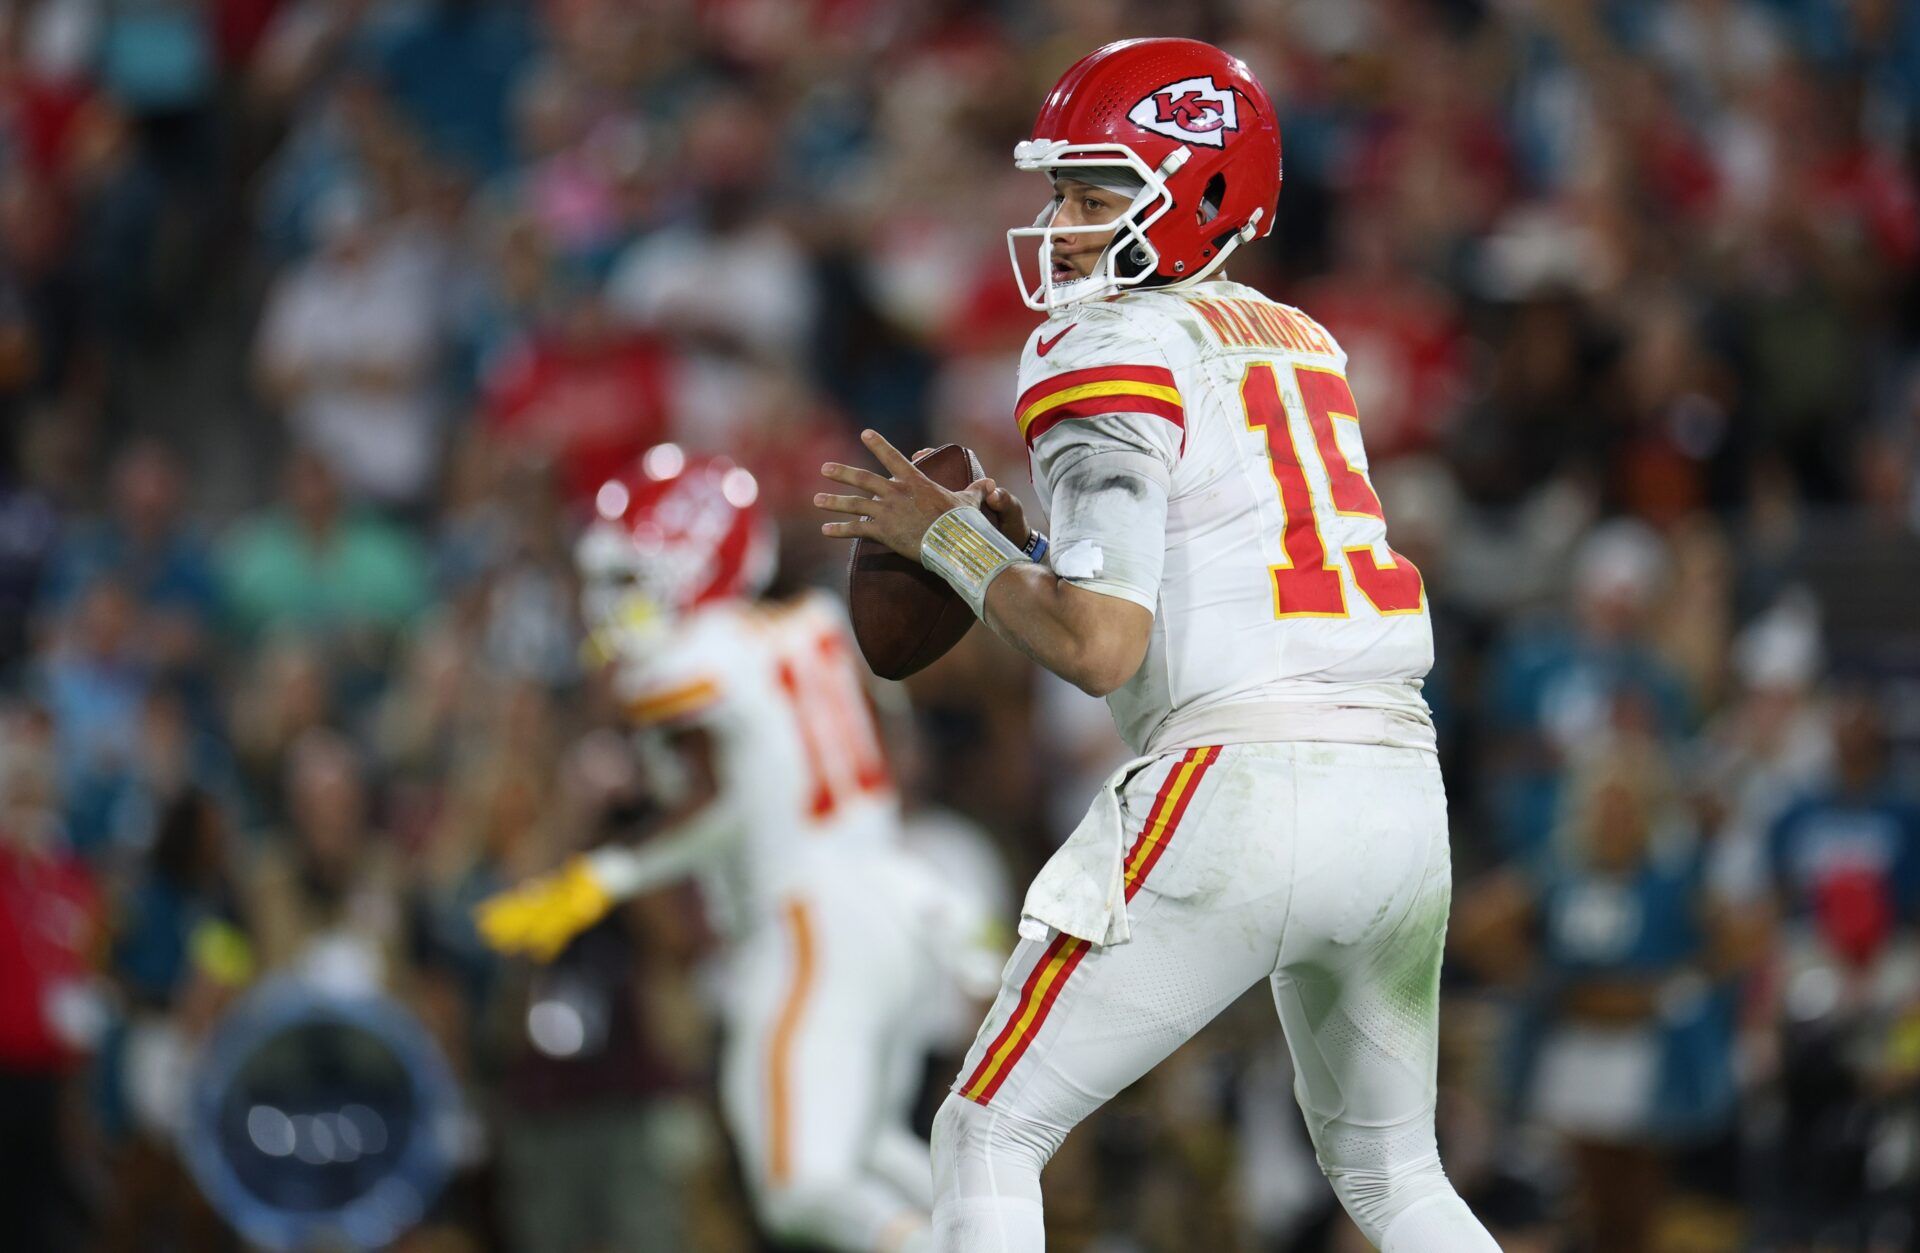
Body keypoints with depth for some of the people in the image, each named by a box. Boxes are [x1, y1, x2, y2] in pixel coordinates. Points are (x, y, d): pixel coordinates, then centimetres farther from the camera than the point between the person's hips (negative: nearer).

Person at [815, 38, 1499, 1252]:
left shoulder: (1117, 351, -4)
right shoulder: (1297, 345, 21)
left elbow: (1100, 647, -12)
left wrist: (948, 538, 2)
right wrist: (1027, 543, 17)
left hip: (1240, 788, -8)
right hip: (1401, 787, 8)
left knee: (991, 1132, 3)